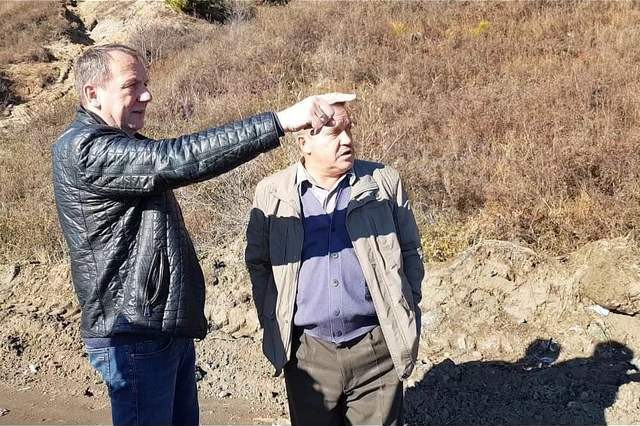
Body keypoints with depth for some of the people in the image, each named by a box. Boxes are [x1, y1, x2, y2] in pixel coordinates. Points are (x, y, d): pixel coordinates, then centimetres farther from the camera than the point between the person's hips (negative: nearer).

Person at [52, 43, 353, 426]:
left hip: (171, 327, 10)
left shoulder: (124, 146, 15)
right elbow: (177, 159, -31)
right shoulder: (84, 150, -18)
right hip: (135, 336, -10)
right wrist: (281, 121, -34)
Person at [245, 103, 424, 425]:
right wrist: (271, 323, 2)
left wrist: (407, 315, 2)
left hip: (377, 349, 0)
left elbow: (410, 251, 7)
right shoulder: (272, 193, 0)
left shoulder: (384, 182, 0)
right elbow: (258, 262, 8)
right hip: (307, 352, 1)